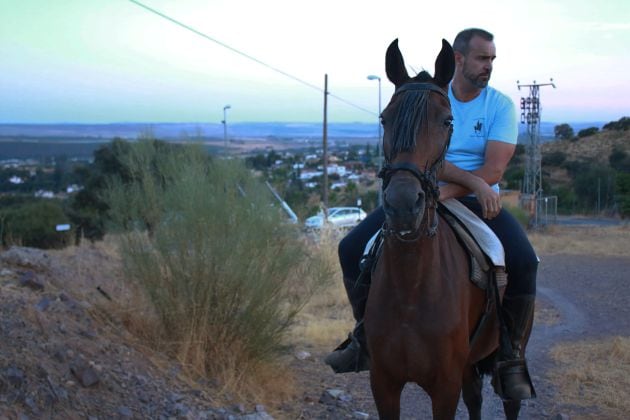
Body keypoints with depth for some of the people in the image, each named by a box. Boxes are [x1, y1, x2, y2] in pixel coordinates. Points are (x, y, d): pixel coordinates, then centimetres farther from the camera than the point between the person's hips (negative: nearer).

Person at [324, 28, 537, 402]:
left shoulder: (501, 105, -2)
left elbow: (494, 170, -14)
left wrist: (446, 193, -26)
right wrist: (474, 181, -27)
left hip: (478, 202, -2)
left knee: (524, 261, -30)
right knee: (352, 248, -12)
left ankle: (512, 359, -13)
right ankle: (365, 338, 7)